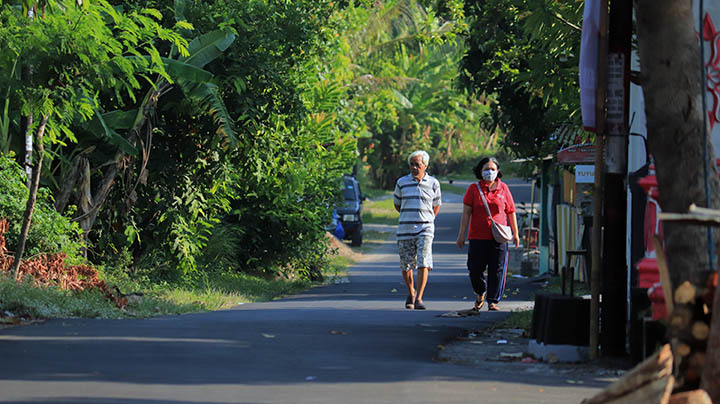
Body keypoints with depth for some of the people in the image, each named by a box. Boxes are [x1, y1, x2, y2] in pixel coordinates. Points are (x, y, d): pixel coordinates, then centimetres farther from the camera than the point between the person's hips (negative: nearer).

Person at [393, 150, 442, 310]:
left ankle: (419, 298, -14)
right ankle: (411, 293, 29)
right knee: (406, 266, 6)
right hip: (405, 230, 1)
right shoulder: (402, 183, 3)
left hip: (425, 230, -1)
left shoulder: (433, 184, 4)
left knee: (423, 263, -15)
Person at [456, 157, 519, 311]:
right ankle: (481, 293, 28)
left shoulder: (503, 188, 7)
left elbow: (511, 212, 13)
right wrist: (462, 234, -4)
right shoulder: (474, 189, 4)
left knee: (497, 271, -1)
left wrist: (515, 234, 13)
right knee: (475, 270, 1)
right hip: (478, 237, 0)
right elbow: (466, 213, 1)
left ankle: (493, 301, 8)